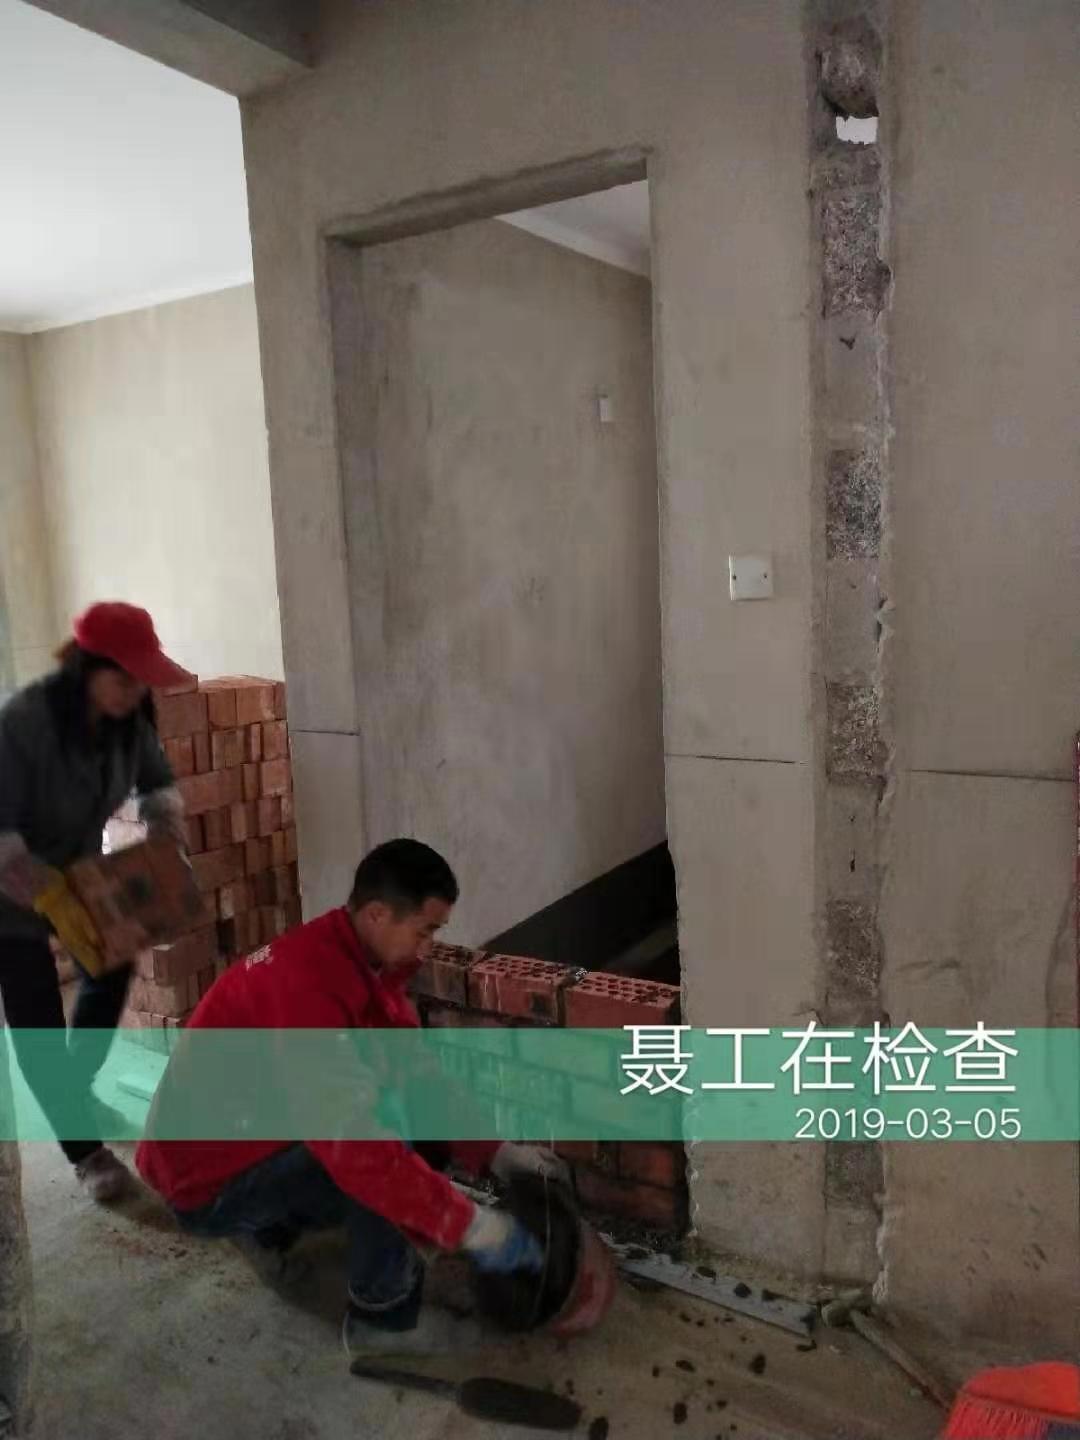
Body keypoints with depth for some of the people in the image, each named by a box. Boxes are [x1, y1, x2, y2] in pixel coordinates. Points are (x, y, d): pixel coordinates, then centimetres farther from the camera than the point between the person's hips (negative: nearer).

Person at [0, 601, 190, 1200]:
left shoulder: (129, 718, -15)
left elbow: (158, 782, 1)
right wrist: (51, 898, -40)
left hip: (81, 874, 7)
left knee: (110, 977, 16)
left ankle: (75, 1088, 42)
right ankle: (85, 1150, 10)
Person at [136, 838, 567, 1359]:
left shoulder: (359, 961, -4)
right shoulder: (306, 985, -34)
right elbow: (356, 1147, -38)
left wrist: (495, 1151, -4)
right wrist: (470, 1226, -31)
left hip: (250, 1137, 9)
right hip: (208, 1184, -9)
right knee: (382, 1156, -24)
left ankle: (276, 1220, 23)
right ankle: (385, 1316, -2)